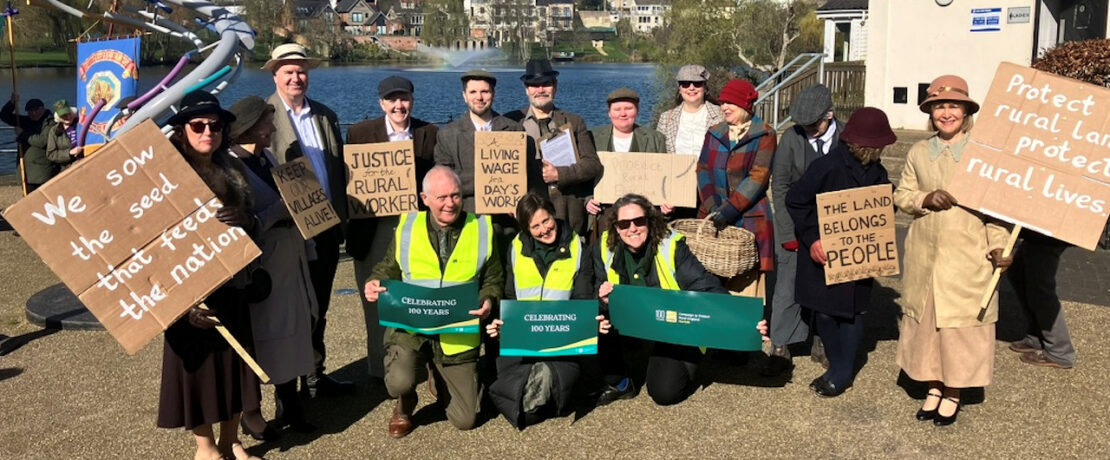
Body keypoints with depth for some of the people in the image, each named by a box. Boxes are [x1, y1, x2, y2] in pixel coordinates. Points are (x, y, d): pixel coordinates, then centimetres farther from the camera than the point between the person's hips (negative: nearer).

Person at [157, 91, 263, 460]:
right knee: (197, 362, 5)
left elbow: (248, 225, 14)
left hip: (231, 284, 6)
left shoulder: (230, 171, 8)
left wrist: (244, 219, -12)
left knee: (233, 359, 12)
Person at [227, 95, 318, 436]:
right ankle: (251, 413, 22)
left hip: (289, 263, 8)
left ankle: (288, 405, 28)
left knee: (292, 333, 13)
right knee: (259, 338, 4)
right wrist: (279, 210, -21)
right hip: (259, 267, -7)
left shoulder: (268, 158, 9)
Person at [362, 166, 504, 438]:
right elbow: (389, 269, 12)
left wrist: (488, 300, -13)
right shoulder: (407, 227, 2)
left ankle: (440, 378, 38)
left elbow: (494, 278, 9)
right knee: (399, 382, -31)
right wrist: (374, 284, -10)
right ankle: (404, 408, 11)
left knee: (465, 421, 2)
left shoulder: (481, 229, 2)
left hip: (458, 334, 1)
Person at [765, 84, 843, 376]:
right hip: (796, 228, 0)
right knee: (787, 289, -1)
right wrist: (790, 231, -7)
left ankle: (822, 344, 25)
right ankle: (780, 350, 7)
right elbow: (780, 187, -2)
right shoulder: (791, 137, -4)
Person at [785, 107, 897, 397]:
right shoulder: (828, 166, -14)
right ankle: (841, 370, 22)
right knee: (824, 312, 4)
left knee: (853, 311, 6)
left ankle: (840, 375, 18)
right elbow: (795, 200, -12)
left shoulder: (876, 172, 2)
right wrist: (812, 238, -19)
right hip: (824, 254, -4)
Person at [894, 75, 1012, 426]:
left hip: (968, 256, -3)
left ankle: (953, 394, 20)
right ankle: (934, 387, 27)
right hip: (924, 254, 3)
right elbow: (901, 196, 10)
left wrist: (999, 245, -11)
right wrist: (925, 199, -11)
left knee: (961, 322, 4)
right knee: (925, 319, 11)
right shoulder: (918, 153, 7)